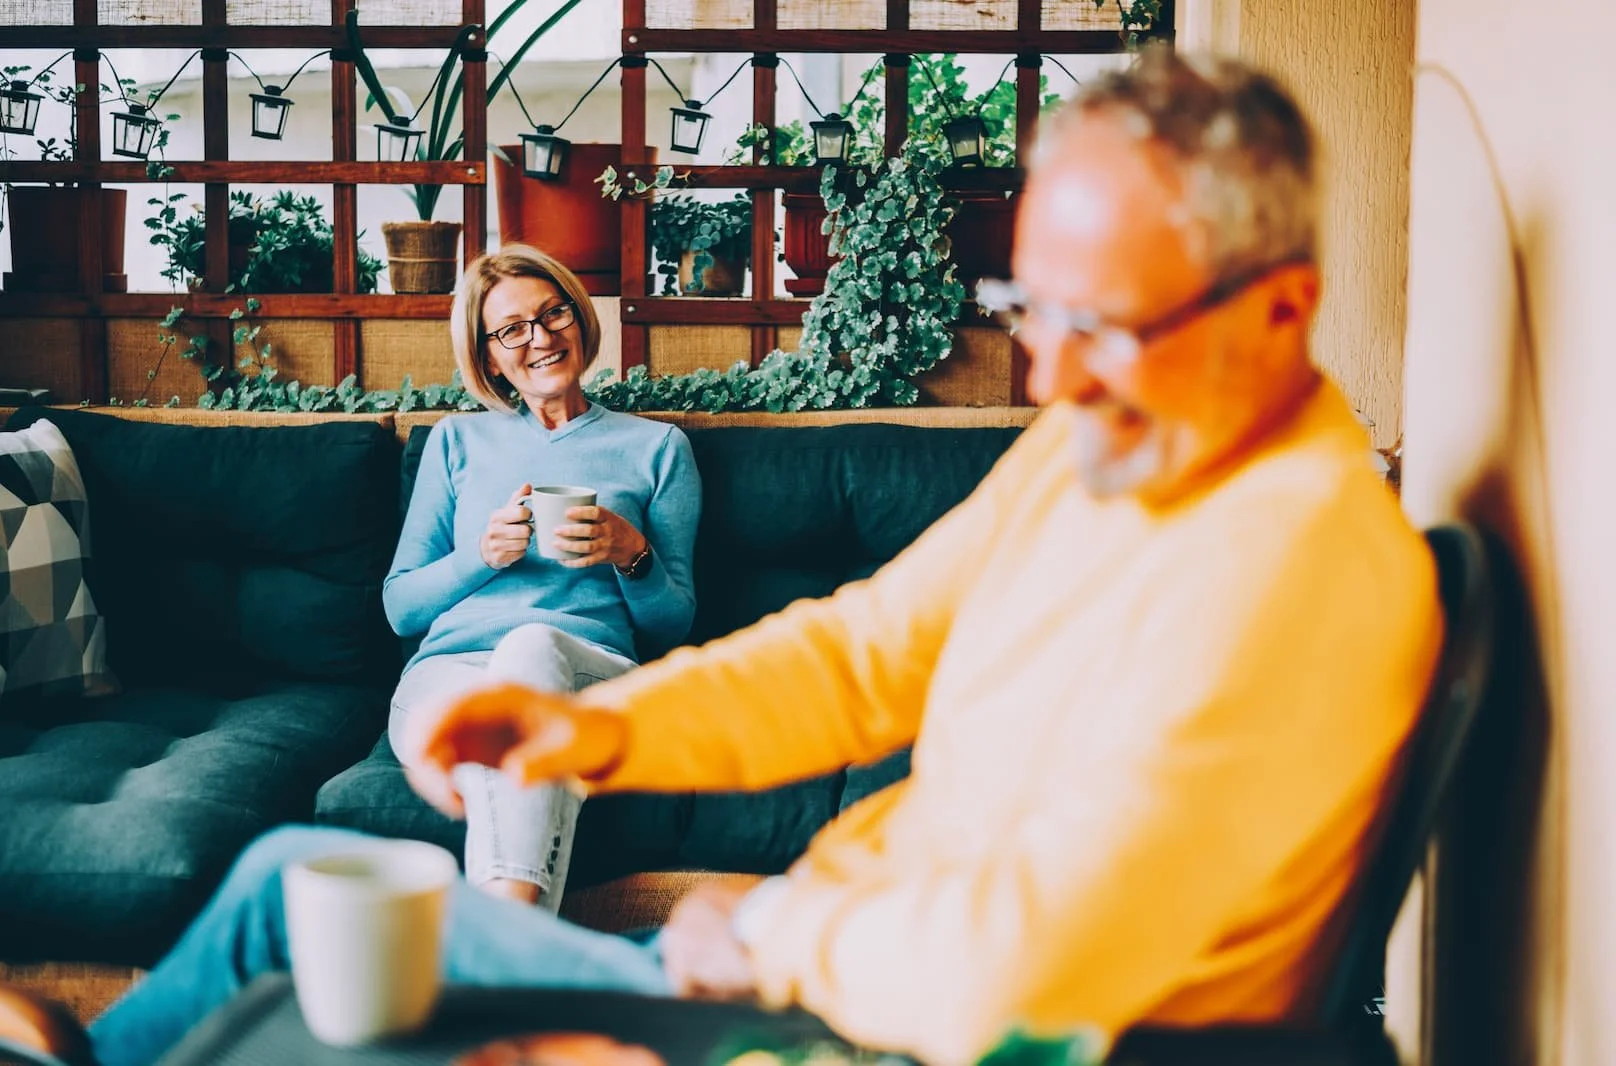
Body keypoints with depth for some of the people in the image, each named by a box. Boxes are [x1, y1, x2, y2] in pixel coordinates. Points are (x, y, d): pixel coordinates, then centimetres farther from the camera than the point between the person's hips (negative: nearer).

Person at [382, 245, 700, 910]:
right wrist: (482, 555, 0)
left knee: (533, 645, -40)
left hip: (592, 675, -1)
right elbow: (399, 608, 19)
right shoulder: (458, 442, 25)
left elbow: (673, 626, 16)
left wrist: (632, 554, -5)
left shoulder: (656, 447, 21)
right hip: (449, 674, 1)